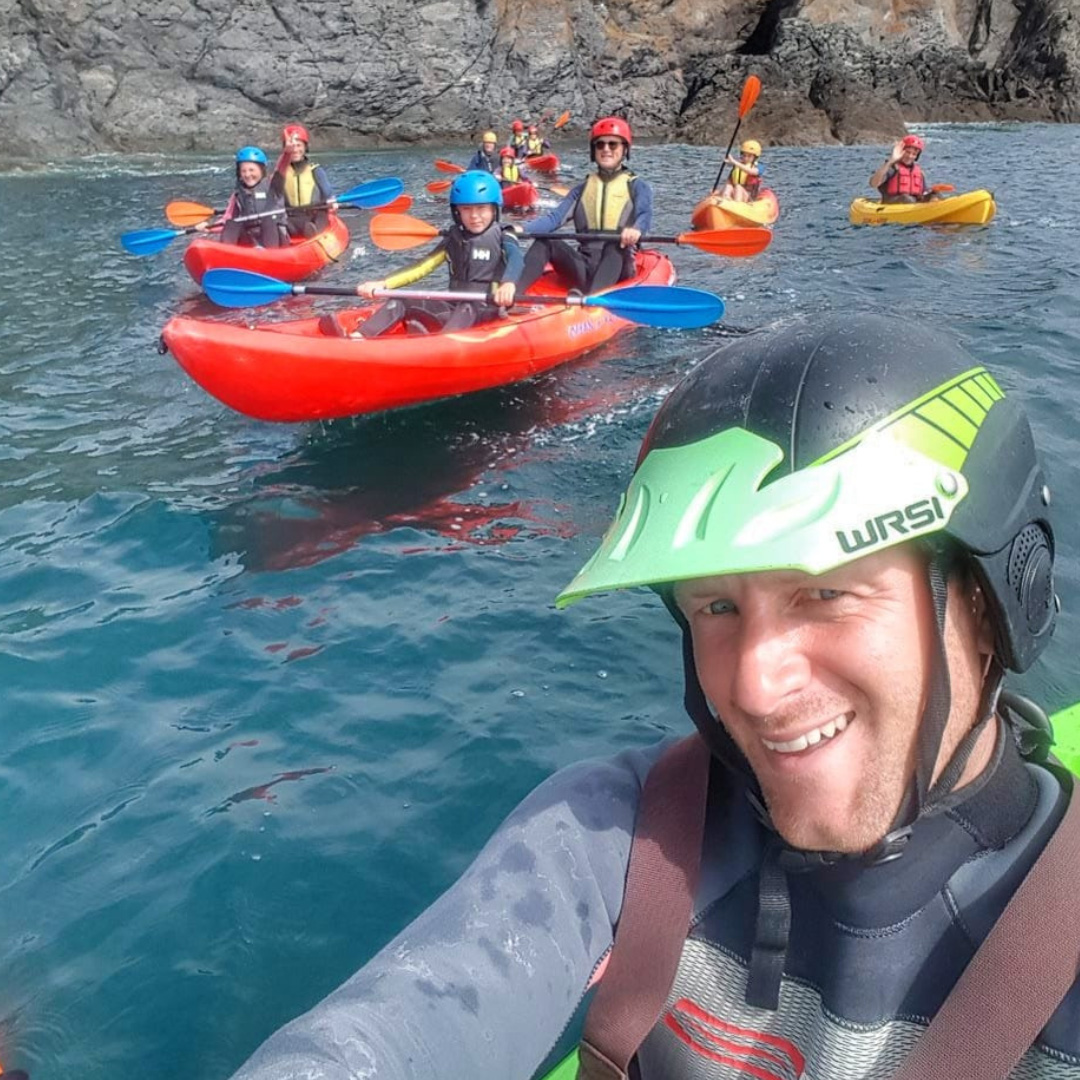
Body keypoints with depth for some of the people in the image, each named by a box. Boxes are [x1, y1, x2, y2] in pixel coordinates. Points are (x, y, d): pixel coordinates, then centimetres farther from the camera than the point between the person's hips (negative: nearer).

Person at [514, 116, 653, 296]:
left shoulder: (637, 187, 8)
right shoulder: (581, 190, 17)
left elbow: (645, 215, -12)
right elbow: (554, 217, 3)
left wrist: (636, 229, -38)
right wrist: (522, 229, -17)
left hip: (617, 268, -3)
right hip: (584, 268, 3)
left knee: (617, 244, -34)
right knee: (545, 242, -17)